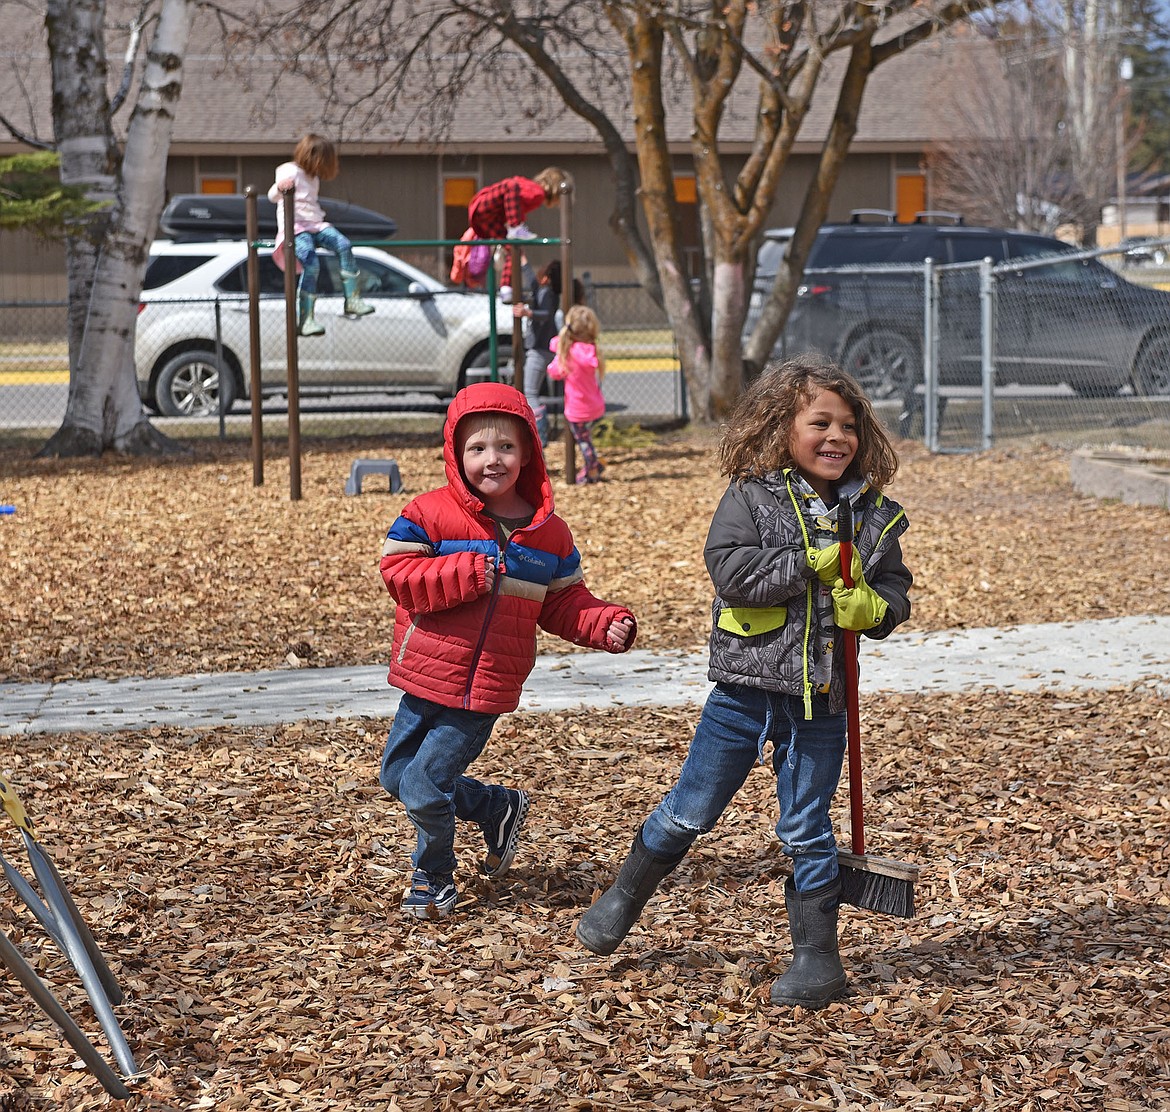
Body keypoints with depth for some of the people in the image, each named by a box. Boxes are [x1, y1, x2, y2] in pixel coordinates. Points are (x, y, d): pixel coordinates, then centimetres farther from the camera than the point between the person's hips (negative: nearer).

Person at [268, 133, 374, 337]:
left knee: (344, 246, -18)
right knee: (311, 264, -27)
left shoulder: (313, 178, 24)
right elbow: (272, 196, -19)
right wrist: (279, 187, -36)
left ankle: (352, 301, -20)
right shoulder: (290, 172, -3)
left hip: (315, 225, 8)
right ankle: (305, 320, -27)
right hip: (294, 227, -8)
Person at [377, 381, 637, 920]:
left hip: (485, 690, -2)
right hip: (428, 674, 2)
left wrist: (607, 624, -7)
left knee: (423, 788, -5)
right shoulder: (430, 514, -7)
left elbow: (563, 604, 10)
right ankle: (498, 807, 32)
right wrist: (465, 573, -22)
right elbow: (398, 573, -14)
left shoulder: (548, 532, 2)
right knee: (396, 775, 11)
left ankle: (434, 876, 23)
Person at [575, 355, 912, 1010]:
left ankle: (819, 955, 17)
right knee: (691, 811, 9)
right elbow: (734, 574, -19)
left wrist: (874, 607, -11)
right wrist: (813, 563, -21)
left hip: (820, 700, 1)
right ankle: (626, 897, 32)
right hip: (745, 691, -1)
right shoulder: (750, 498, -7)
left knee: (806, 830, 6)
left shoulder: (873, 515, 3)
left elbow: (896, 589, 11)